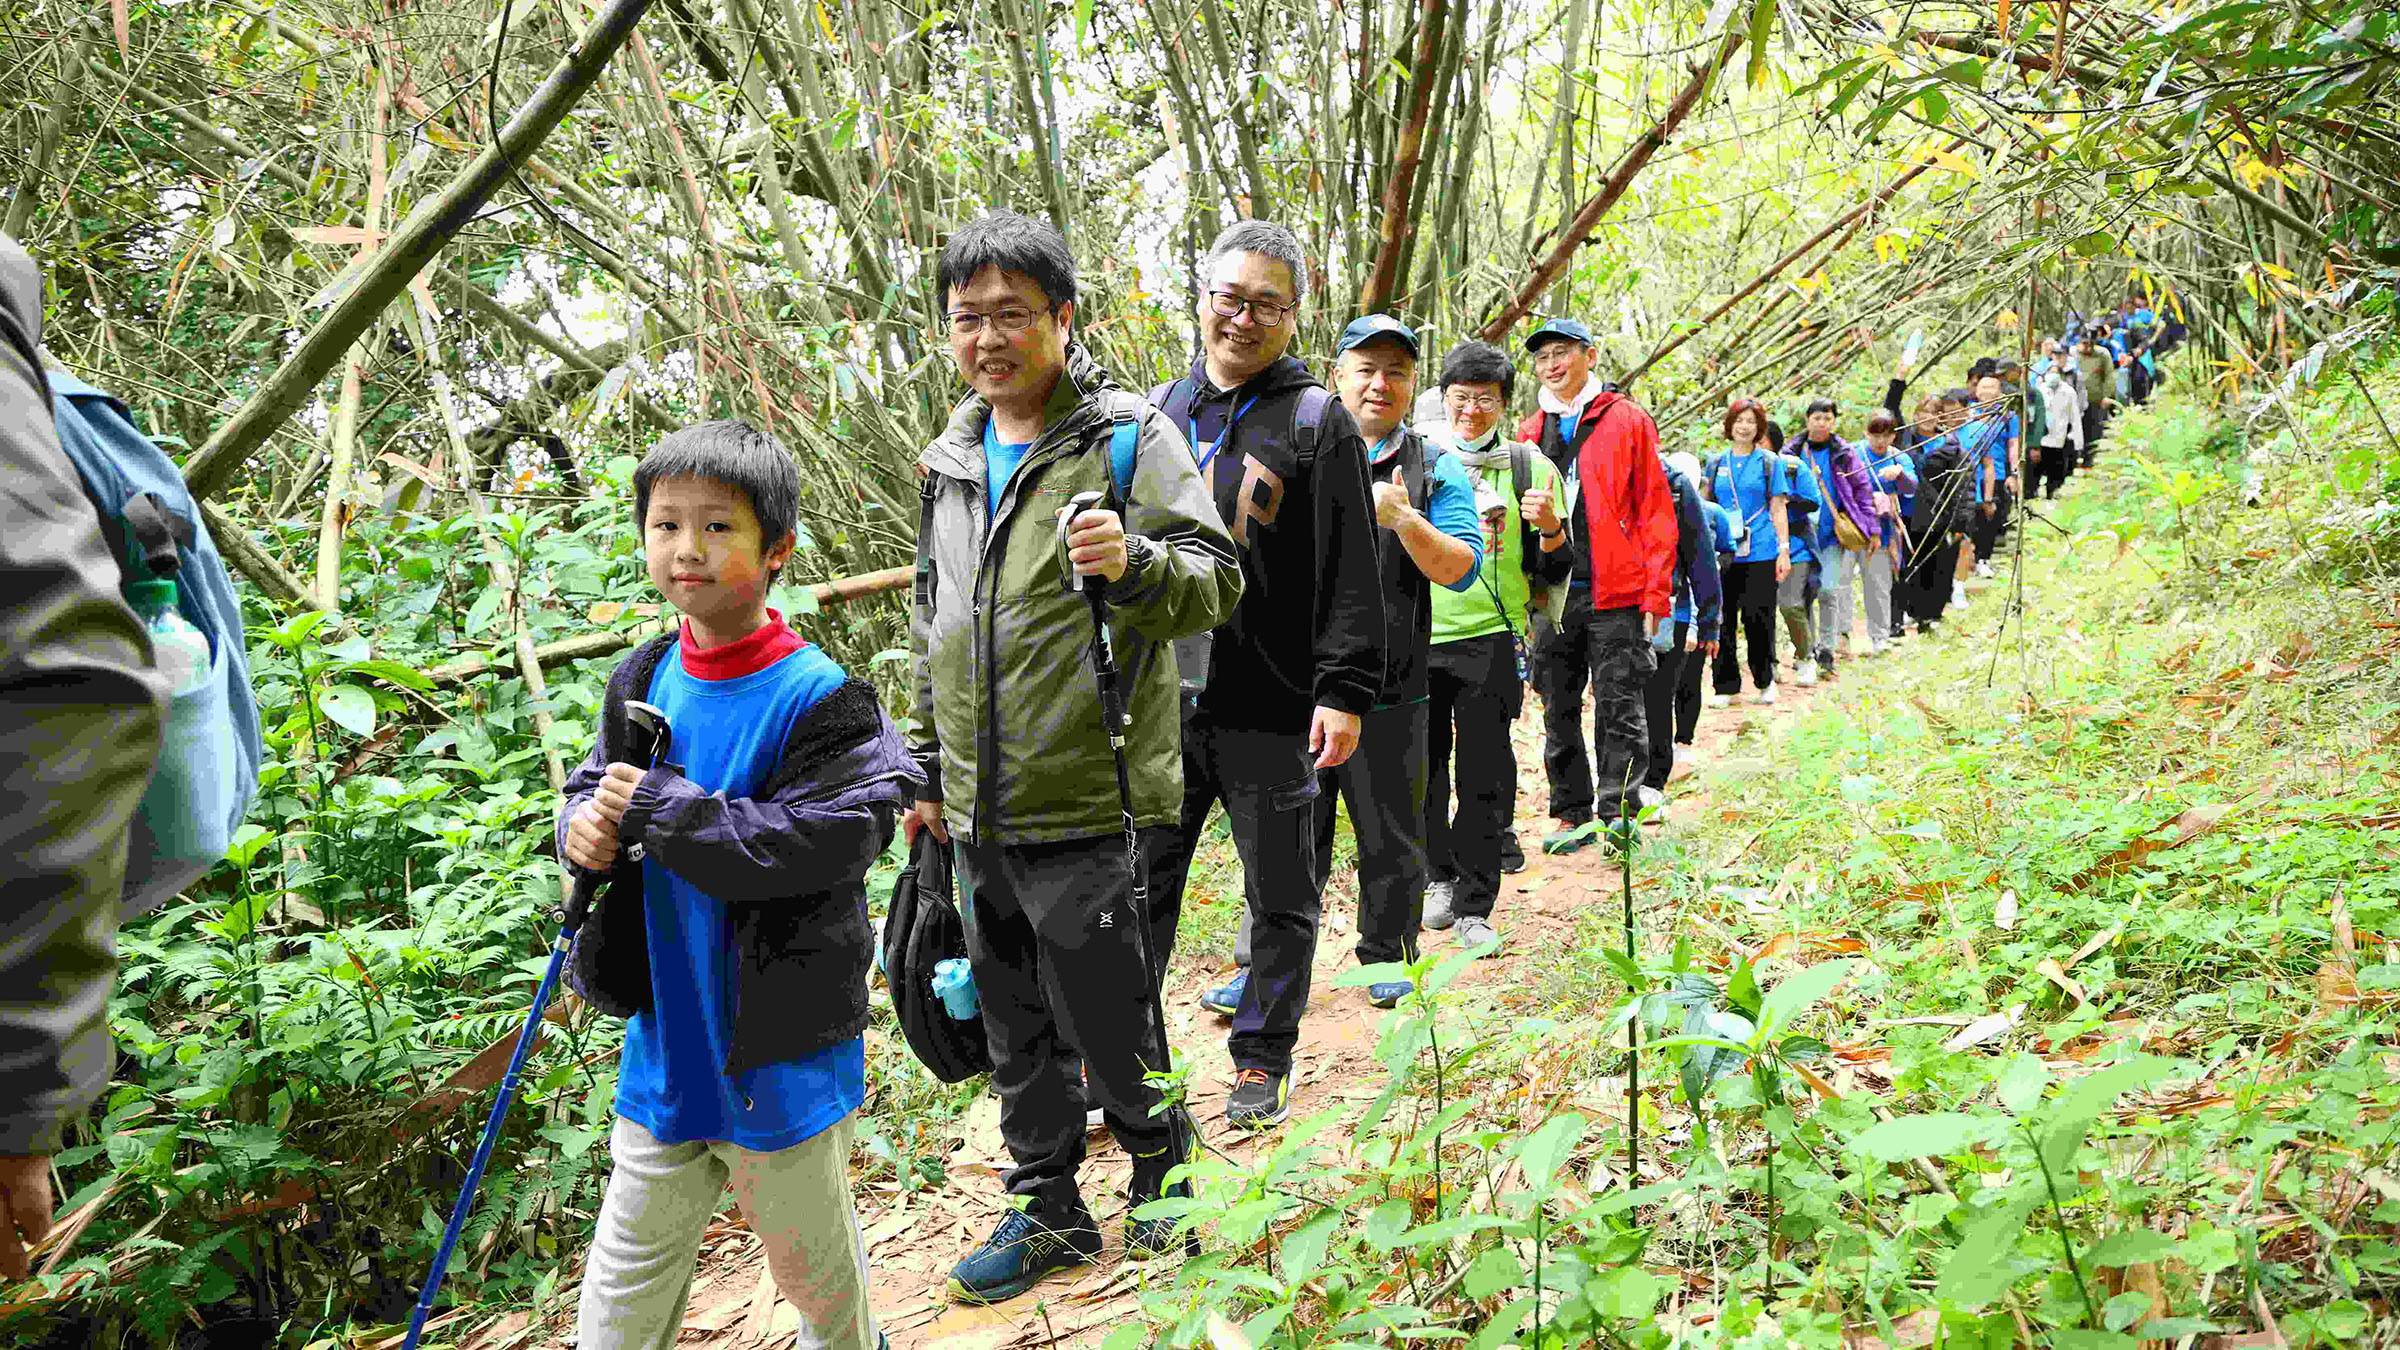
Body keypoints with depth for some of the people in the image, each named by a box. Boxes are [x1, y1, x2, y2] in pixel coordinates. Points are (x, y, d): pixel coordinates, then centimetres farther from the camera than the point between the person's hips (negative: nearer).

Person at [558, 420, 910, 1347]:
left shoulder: (818, 698, -19)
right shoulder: (640, 682, 2)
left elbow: (825, 842, -28)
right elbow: (595, 786, 13)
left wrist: (657, 806, -26)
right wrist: (584, 826, -11)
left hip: (781, 1060, -5)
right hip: (665, 1050, 6)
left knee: (812, 1264, 18)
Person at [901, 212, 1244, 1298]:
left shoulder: (1131, 435, -8)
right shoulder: (951, 459, 13)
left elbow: (1216, 585, -12)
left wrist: (1134, 563, -33)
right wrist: (927, 768, 21)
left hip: (1092, 803, -7)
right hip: (979, 816, 7)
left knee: (1109, 1026, 5)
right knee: (1014, 1029, 17)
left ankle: (1162, 1180, 31)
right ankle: (1048, 1210, 34)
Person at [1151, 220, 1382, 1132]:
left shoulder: (1317, 422, -2)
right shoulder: (1156, 411, 12)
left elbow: (1350, 576, -7)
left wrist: (1344, 691, -14)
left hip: (1272, 711, -3)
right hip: (1160, 701, 4)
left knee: (1281, 896, 9)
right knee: (1140, 885, 10)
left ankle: (1262, 1057, 25)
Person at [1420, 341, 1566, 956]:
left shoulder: (1531, 467, 4)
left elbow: (1553, 572, 5)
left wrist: (1551, 530, -15)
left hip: (1492, 638, -2)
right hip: (1419, 637, 2)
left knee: (1485, 779, 0)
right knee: (1423, 770, 10)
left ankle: (1474, 908, 10)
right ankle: (1441, 878, 31)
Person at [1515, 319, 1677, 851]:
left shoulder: (1627, 420, 1)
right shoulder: (1530, 432, 13)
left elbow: (1655, 509, -2)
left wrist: (1655, 592, -8)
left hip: (1615, 593, -4)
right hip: (1549, 593, 5)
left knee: (1618, 709, -1)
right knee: (1558, 712, 10)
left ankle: (1618, 813, 8)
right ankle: (1572, 814, 20)